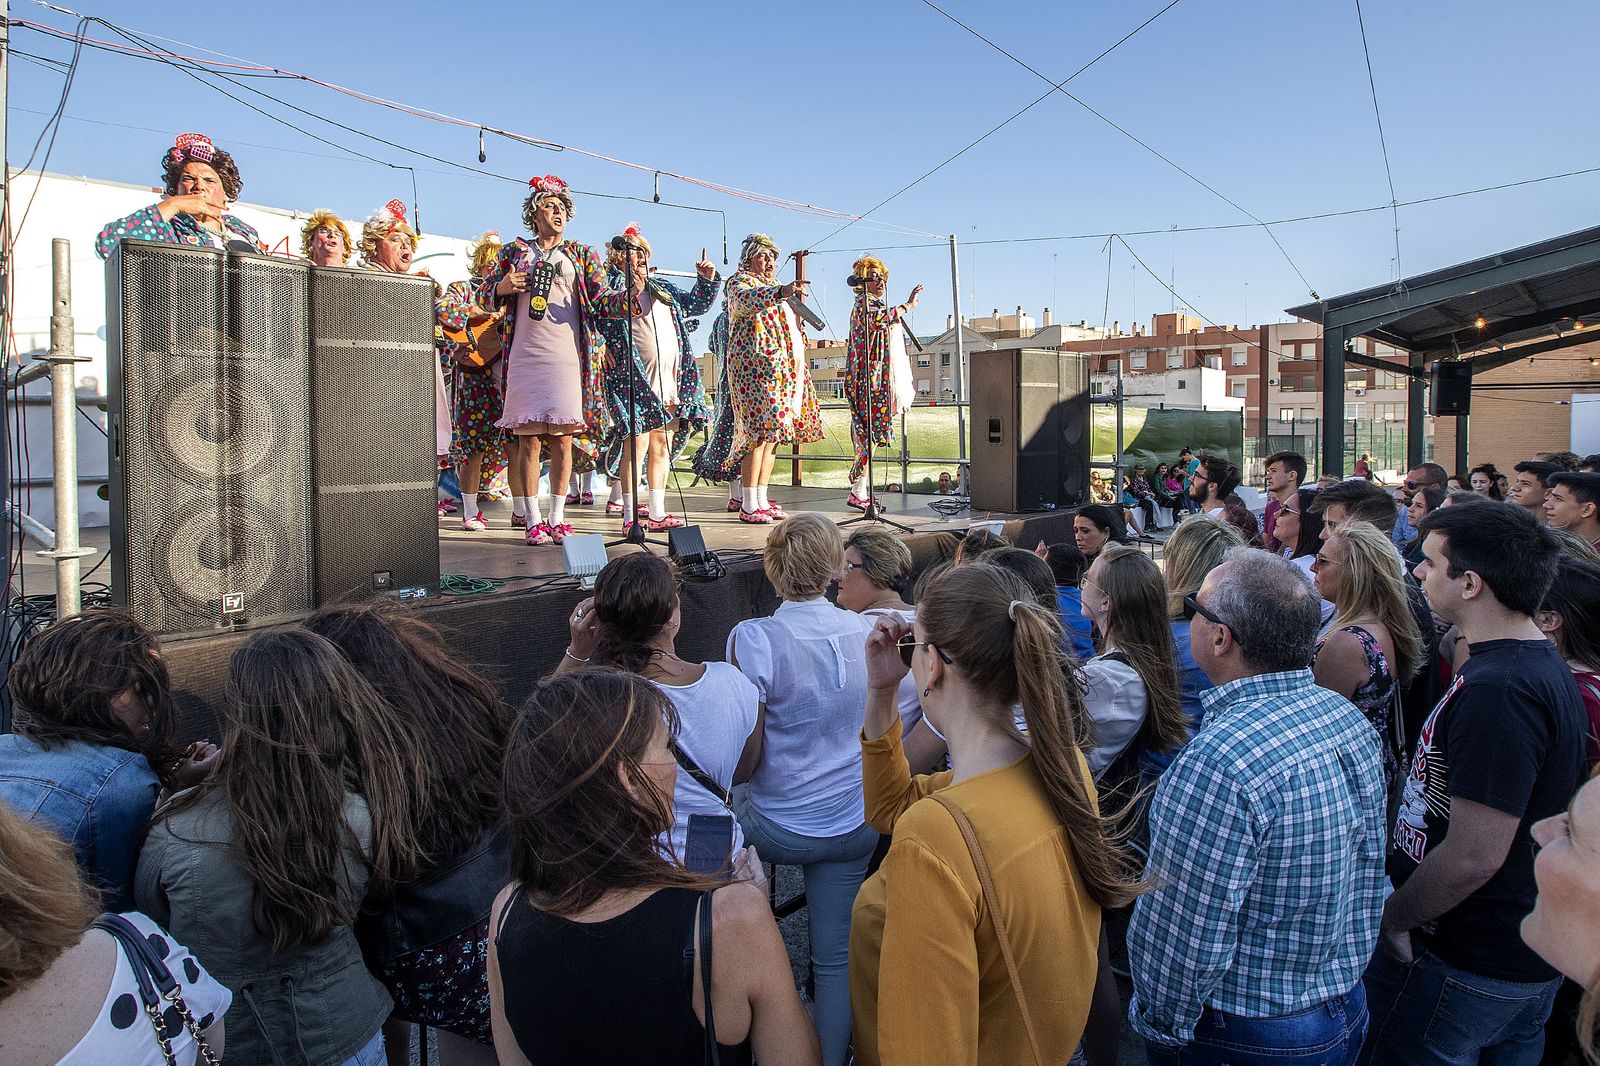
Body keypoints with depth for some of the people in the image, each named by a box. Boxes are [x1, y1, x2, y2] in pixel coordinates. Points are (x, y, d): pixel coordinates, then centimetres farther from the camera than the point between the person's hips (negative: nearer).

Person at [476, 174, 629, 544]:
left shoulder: (582, 254, 16)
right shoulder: (515, 251, 15)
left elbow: (602, 302, 5)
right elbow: (483, 294, 18)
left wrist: (632, 295, -14)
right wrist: (502, 287, -4)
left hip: (568, 357, 0)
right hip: (526, 356, 0)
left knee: (563, 439, -1)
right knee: (529, 439, -4)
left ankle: (557, 519, 7)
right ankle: (532, 520, 2)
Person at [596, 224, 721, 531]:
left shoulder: (662, 290, 24)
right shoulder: (611, 284, 4)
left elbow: (696, 304, 33)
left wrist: (708, 280, 19)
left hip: (670, 382, 7)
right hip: (634, 380, -7)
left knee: (662, 447, 9)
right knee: (636, 446, -10)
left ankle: (657, 514, 16)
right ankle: (631, 518, -5)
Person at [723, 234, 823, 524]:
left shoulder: (773, 285, 27)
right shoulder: (740, 282, 0)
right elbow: (747, 299, -27)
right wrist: (781, 291, -40)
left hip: (783, 368, 9)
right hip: (754, 366, -9)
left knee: (773, 433, 5)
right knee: (760, 430, -15)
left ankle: (762, 500, 9)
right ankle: (749, 505, -14)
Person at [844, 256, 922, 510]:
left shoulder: (876, 303, 26)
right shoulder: (863, 303, -7)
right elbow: (875, 320, -30)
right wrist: (907, 306, -27)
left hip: (879, 378, 10)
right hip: (870, 377, -10)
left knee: (868, 434, 8)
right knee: (871, 432, -14)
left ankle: (860, 490, 9)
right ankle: (858, 492, -14)